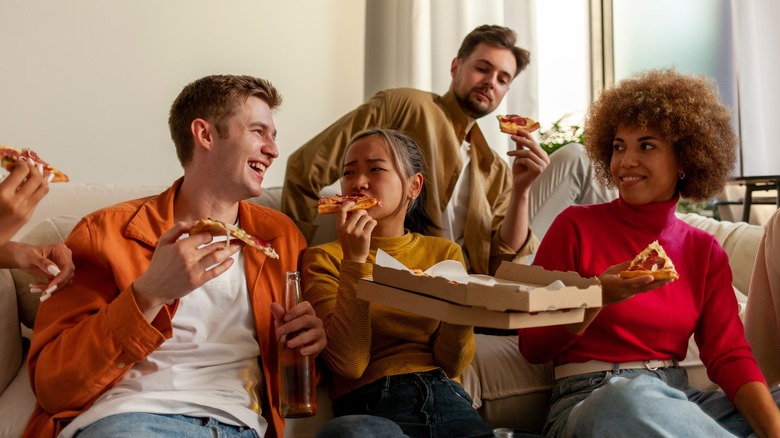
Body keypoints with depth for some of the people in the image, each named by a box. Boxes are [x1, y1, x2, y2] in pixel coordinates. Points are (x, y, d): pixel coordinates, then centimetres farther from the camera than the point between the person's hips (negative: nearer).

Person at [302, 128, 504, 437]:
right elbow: (349, 365, -9)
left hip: (446, 399, 2)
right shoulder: (324, 258, 5)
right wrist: (355, 260, -14)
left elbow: (451, 364, 6)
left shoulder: (444, 252, 13)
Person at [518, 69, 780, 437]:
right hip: (587, 401, -3)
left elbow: (729, 355, 0)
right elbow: (532, 348, -3)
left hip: (677, 401, 3)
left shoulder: (705, 251, 11)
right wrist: (597, 299, -21)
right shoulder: (576, 226, -3)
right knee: (633, 395, -37)